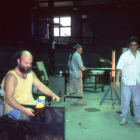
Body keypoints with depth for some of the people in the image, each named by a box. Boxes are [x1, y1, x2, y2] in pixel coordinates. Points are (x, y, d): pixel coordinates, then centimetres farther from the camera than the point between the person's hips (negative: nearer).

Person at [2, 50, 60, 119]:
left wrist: (53, 95, -6)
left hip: (31, 104, 8)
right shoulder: (11, 77, -18)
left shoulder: (30, 73, 8)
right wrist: (24, 110, -37)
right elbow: (8, 99, -26)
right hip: (16, 108, -8)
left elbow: (40, 86, 11)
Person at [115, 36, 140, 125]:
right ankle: (124, 118, 16)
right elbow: (119, 69, -4)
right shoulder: (125, 55, -2)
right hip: (127, 82, -3)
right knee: (125, 101, 3)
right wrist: (117, 80, -10)